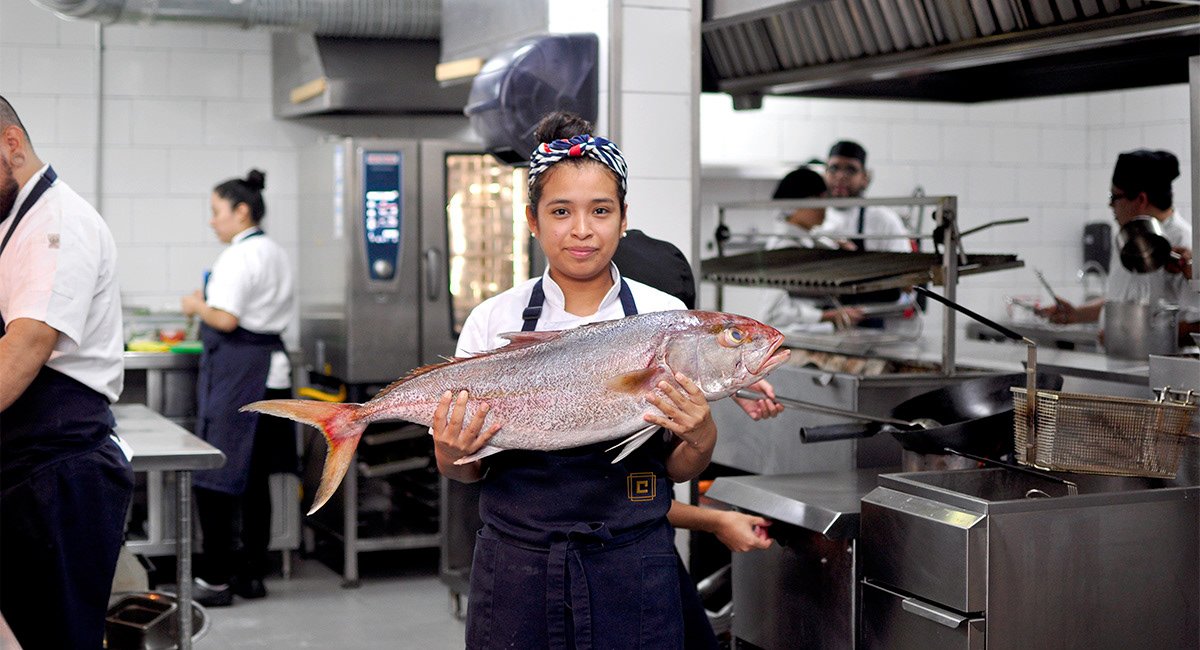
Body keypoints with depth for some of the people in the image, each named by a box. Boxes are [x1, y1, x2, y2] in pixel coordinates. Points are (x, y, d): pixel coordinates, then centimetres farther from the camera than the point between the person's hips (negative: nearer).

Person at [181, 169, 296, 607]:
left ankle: (216, 580, 0)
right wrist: (210, 303, 18)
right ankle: (252, 574, 18)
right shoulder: (275, 254, 15)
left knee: (214, 479, -3)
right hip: (271, 365, 10)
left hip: (235, 369, -10)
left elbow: (226, 320, -21)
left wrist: (198, 307, -2)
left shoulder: (239, 257, -15)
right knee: (255, 479, 12)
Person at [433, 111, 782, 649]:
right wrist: (451, 453, -17)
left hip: (632, 570, 0)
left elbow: (679, 470, 4)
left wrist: (700, 437, -17)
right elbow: (466, 471, 4)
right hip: (518, 564, 0)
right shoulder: (494, 321, 0)